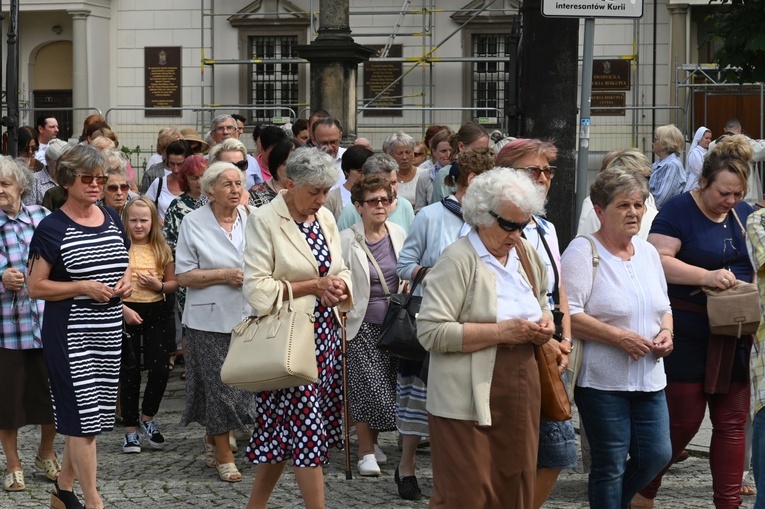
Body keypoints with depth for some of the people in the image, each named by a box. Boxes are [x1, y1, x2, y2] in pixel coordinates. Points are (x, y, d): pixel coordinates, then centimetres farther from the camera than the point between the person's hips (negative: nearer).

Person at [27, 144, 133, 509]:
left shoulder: (112, 219, 9)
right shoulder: (52, 228, -8)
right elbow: (35, 287, -9)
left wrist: (126, 281, 0)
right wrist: (84, 288, -18)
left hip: (109, 333, 6)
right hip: (70, 335, -6)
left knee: (93, 416, 11)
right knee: (83, 415, -5)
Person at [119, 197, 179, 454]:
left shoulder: (162, 249, 6)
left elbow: (174, 283, 10)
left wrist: (159, 286, -10)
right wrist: (124, 309, -16)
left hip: (157, 312, 2)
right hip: (127, 313, -2)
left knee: (160, 370, -4)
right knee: (129, 374, 3)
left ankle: (147, 419, 19)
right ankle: (131, 430, 12)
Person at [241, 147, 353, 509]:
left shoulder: (325, 218, 10)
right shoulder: (264, 221, -10)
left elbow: (339, 270, 21)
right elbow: (257, 289, -15)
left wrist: (340, 285, -3)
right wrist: (314, 286, -17)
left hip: (324, 333, 7)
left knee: (283, 432, 10)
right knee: (306, 429, -7)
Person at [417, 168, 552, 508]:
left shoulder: (527, 256, 13)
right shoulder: (458, 260, -10)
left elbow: (542, 306, 29)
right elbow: (431, 332, -19)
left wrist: (545, 324, 5)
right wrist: (499, 332, -20)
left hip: (521, 397, 7)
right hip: (469, 401, -7)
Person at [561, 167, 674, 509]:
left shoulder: (648, 252, 13)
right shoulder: (582, 252, -10)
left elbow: (663, 307, 23)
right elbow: (568, 314, -18)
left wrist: (666, 332, 1)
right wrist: (618, 337, -21)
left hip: (648, 378, 7)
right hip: (602, 380, -7)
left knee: (657, 455, 8)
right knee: (610, 465, 2)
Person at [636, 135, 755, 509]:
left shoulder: (745, 214, 11)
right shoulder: (679, 211, -9)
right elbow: (657, 261, -19)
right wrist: (706, 276, -29)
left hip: (734, 339, 6)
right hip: (689, 336, -6)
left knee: (732, 422, 7)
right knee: (683, 421, -1)